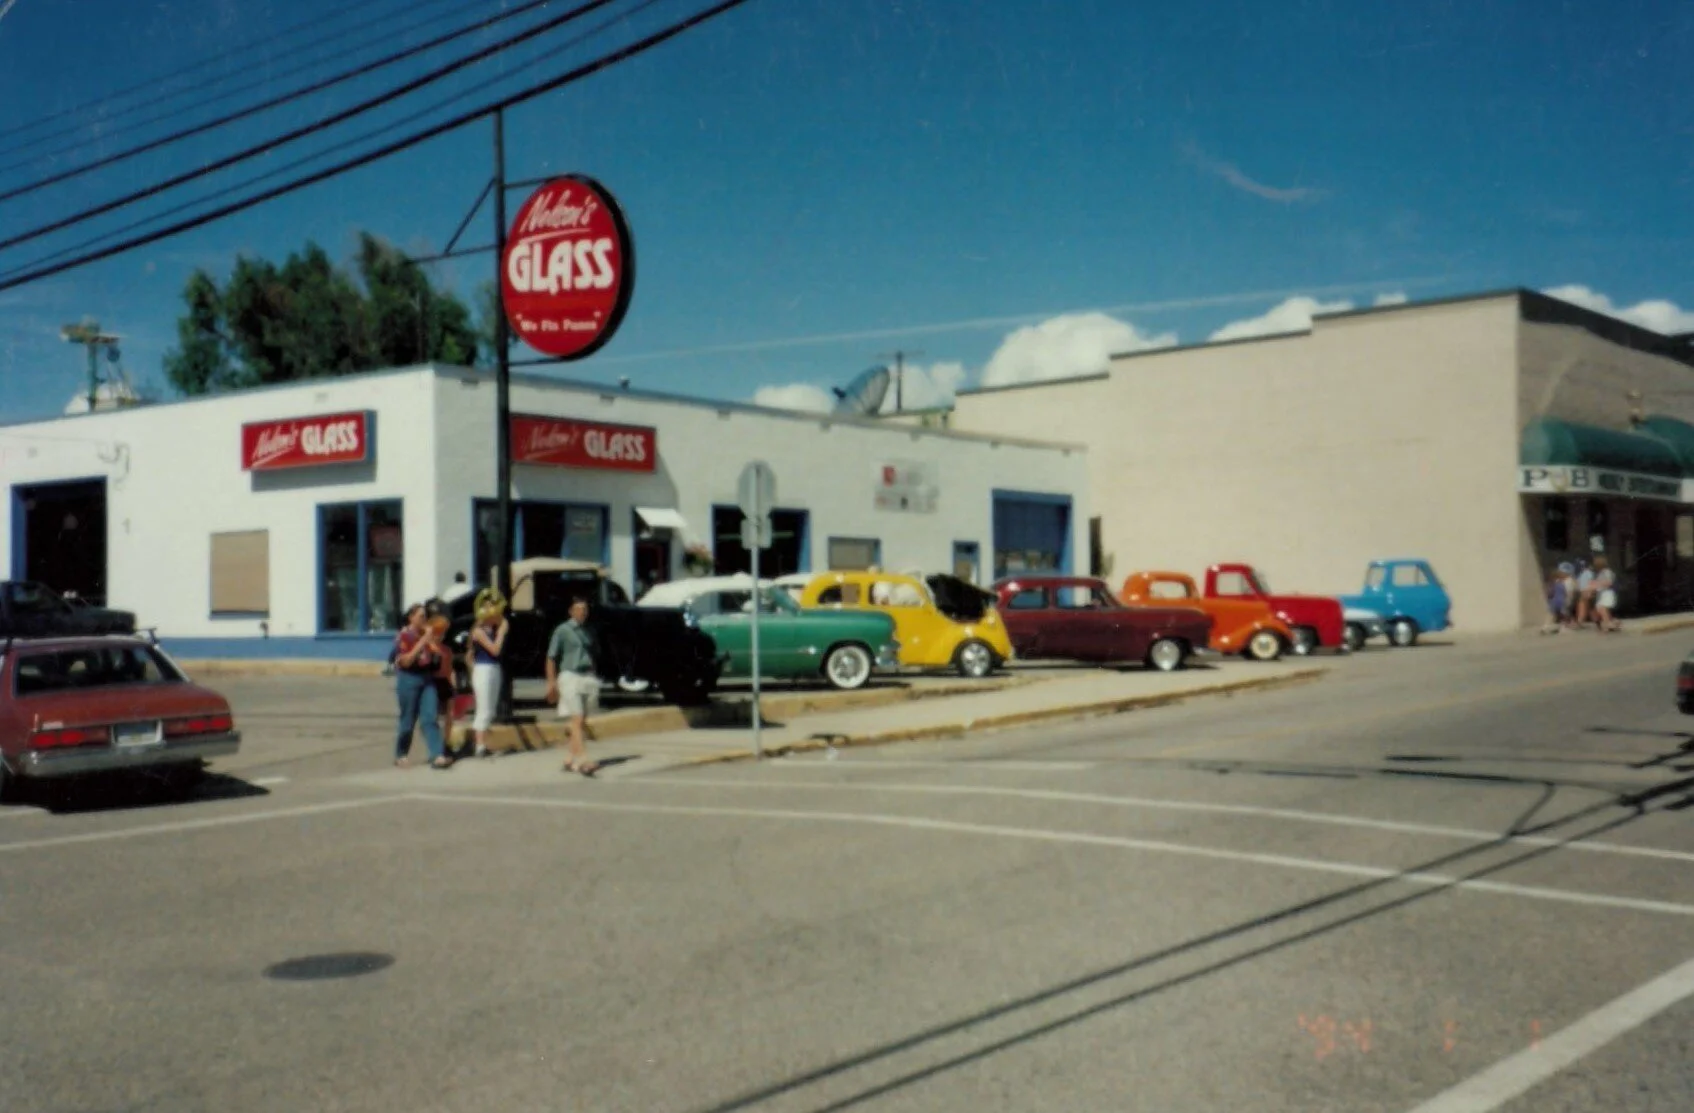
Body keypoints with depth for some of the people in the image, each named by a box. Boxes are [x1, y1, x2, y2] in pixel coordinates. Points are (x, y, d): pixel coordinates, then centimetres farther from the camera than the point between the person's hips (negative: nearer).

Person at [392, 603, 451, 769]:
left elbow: (437, 658, 15)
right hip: (409, 679, -4)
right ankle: (401, 755, 23)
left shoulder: (427, 635, 9)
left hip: (427, 679, 4)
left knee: (430, 719, -5)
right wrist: (423, 641, -20)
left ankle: (437, 756, -14)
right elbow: (405, 661, -18)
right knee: (408, 720, 5)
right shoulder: (404, 636, -7)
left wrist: (435, 642, -3)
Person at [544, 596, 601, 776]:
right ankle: (583, 761, -21)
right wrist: (551, 683, -9)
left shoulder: (589, 631, 13)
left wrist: (594, 680, 17)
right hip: (570, 676, -6)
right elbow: (551, 658, -4)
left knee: (583, 721, 8)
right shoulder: (562, 630, -3)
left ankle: (572, 759, 19)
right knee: (577, 719, -13)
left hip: (588, 678, 6)